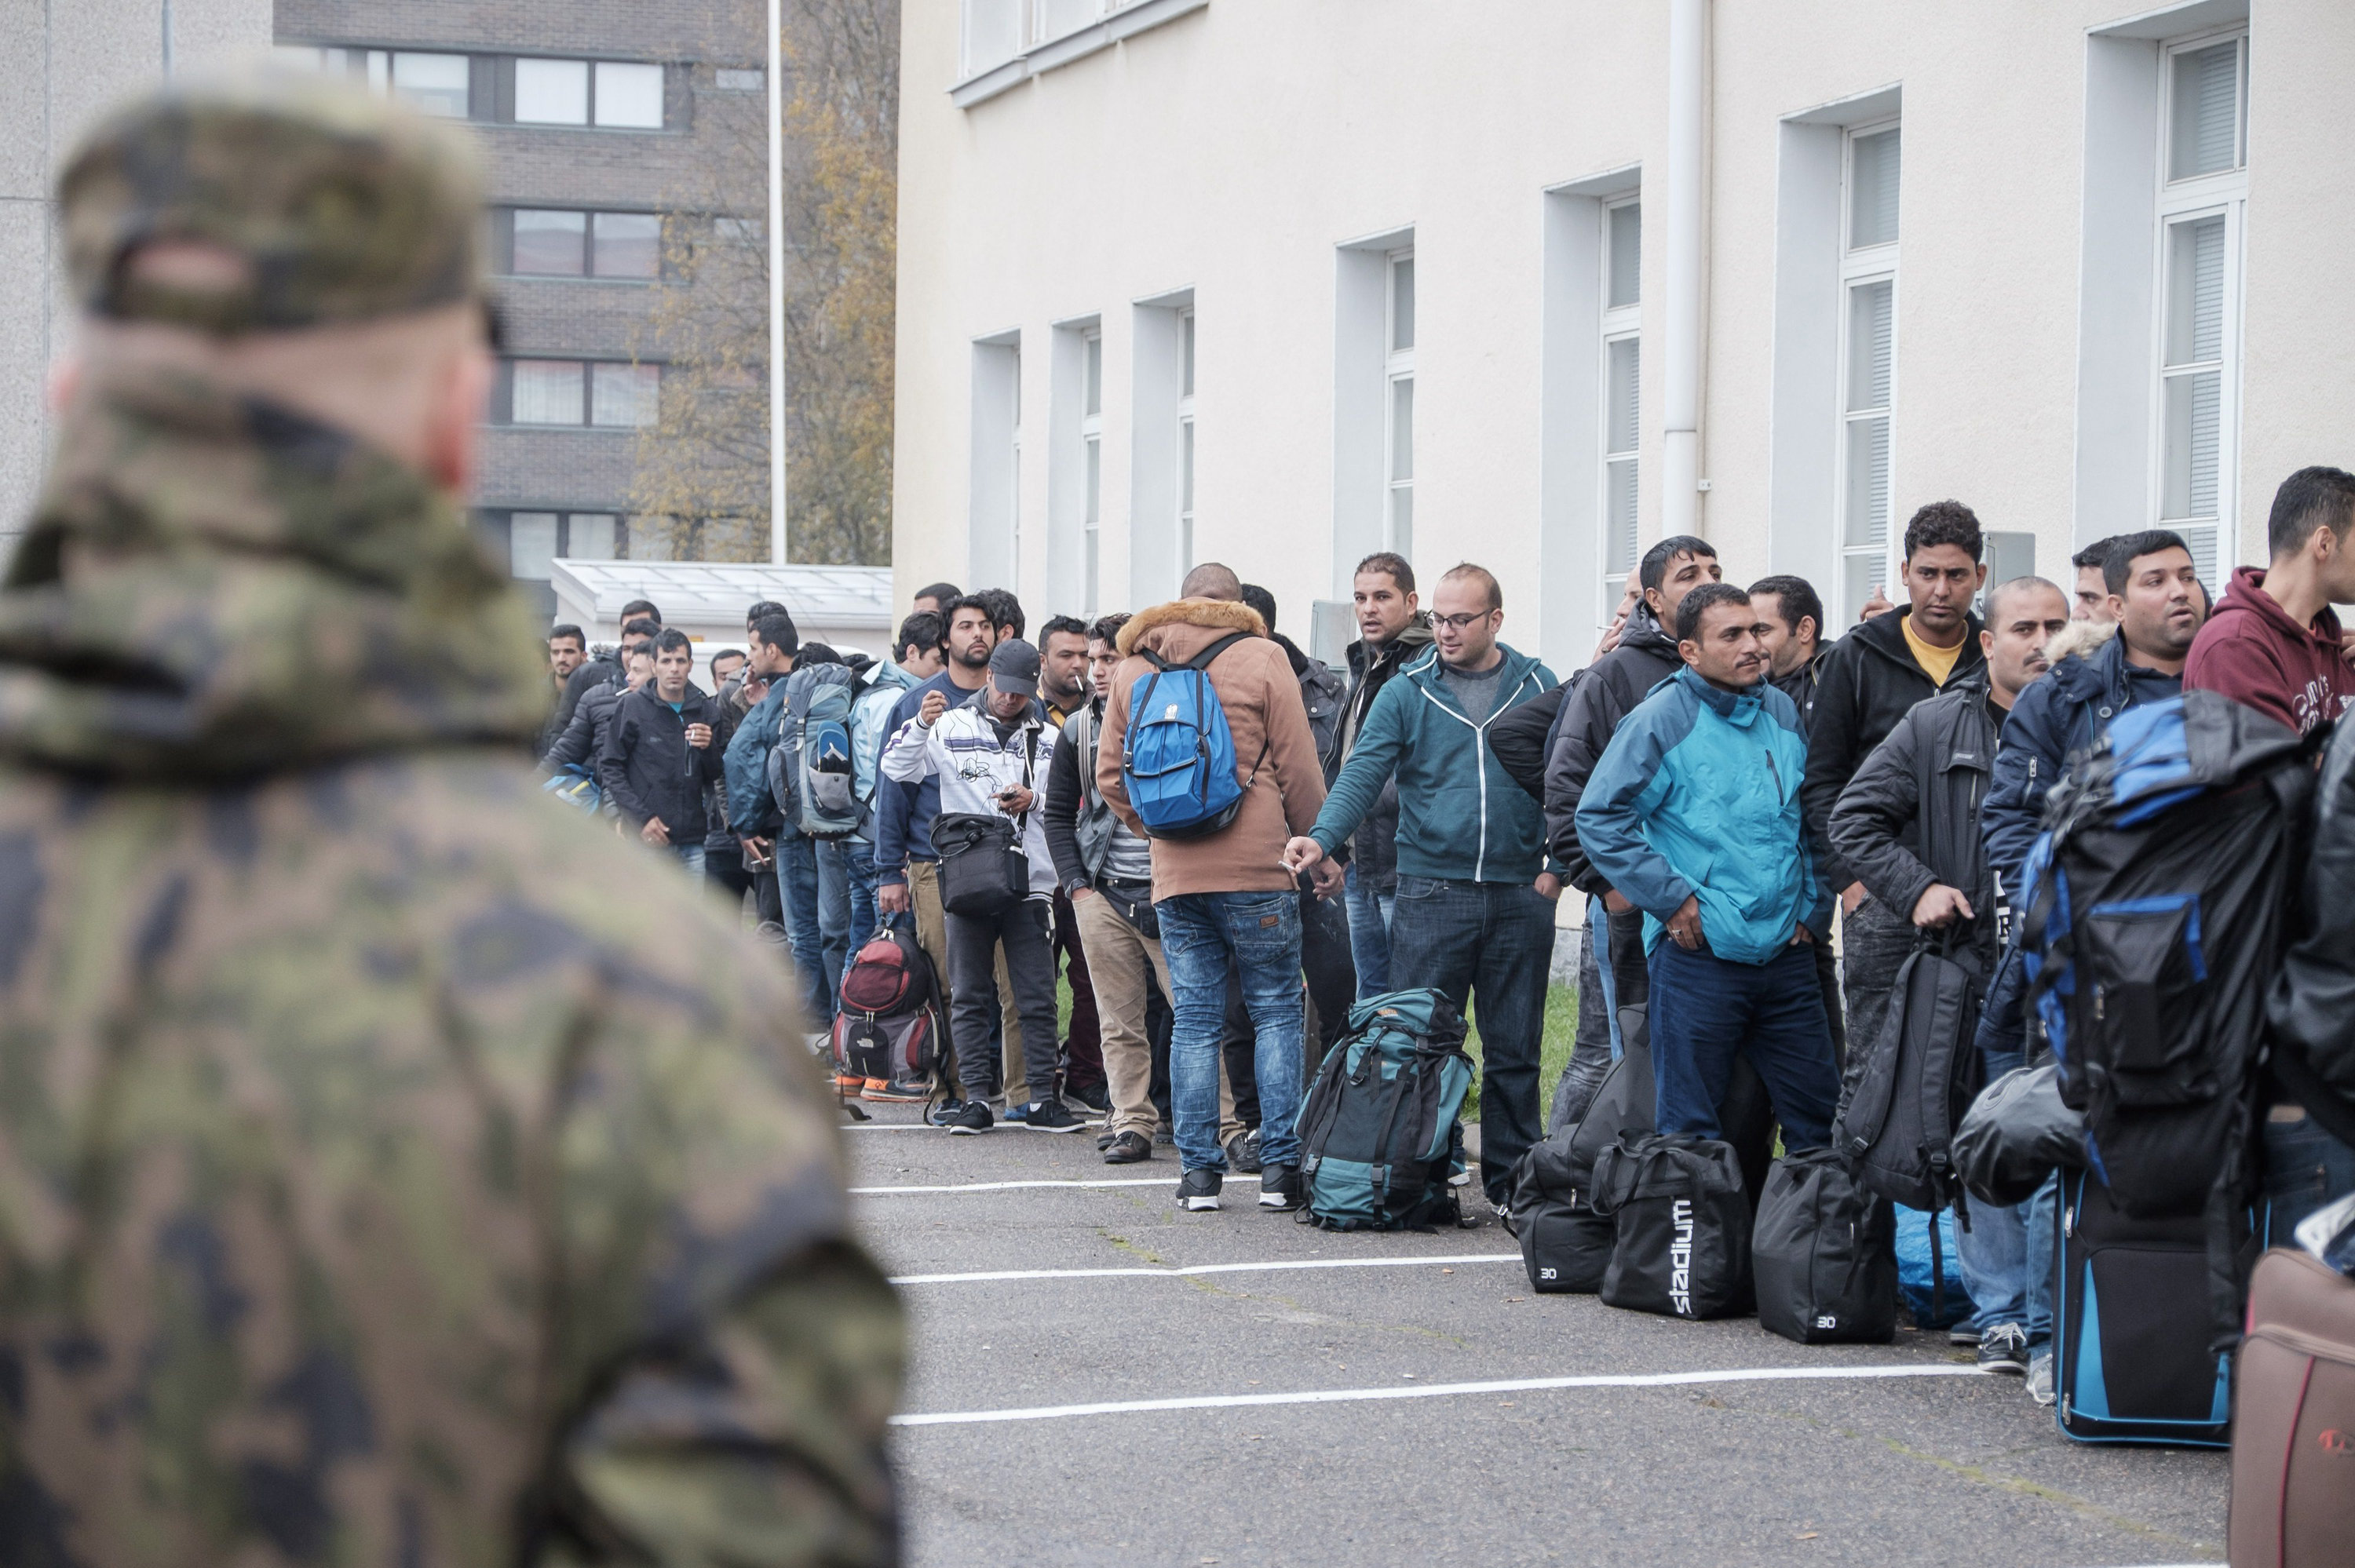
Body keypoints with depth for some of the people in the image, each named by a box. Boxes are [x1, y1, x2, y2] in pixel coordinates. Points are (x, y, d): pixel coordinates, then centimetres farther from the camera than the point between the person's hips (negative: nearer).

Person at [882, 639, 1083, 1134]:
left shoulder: (1046, 737, 10)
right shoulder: (952, 727, 7)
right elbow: (897, 769, 0)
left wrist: (1034, 800, -9)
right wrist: (920, 725, -15)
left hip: (1030, 883, 0)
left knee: (1038, 998, 1)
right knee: (969, 996, 2)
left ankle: (1042, 1100, 6)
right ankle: (976, 1099, 6)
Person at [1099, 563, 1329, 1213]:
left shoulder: (1133, 666, 10)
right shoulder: (1261, 658, -1)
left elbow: (1110, 775, 13)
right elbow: (1299, 770, -1)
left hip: (1174, 872, 3)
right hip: (1257, 868, -3)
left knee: (1194, 1019, 6)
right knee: (1276, 1012, 5)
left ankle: (1199, 1170, 4)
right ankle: (1280, 1167, 0)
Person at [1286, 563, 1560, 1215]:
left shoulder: (1537, 688, 7)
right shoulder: (1407, 692, 3)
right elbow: (1364, 773, -6)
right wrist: (1322, 837, -22)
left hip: (1519, 893, 1)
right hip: (1431, 891, -1)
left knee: (1514, 1049, 7)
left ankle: (1511, 1180, 15)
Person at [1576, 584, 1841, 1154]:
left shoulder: (1784, 713, 11)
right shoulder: (1660, 719, -7)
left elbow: (1815, 823, 23)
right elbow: (1599, 818, -10)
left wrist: (1814, 907, 14)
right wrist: (1671, 898, -12)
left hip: (1786, 952, 5)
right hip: (1699, 953, -5)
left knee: (1818, 1112, 8)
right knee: (1692, 1130, 0)